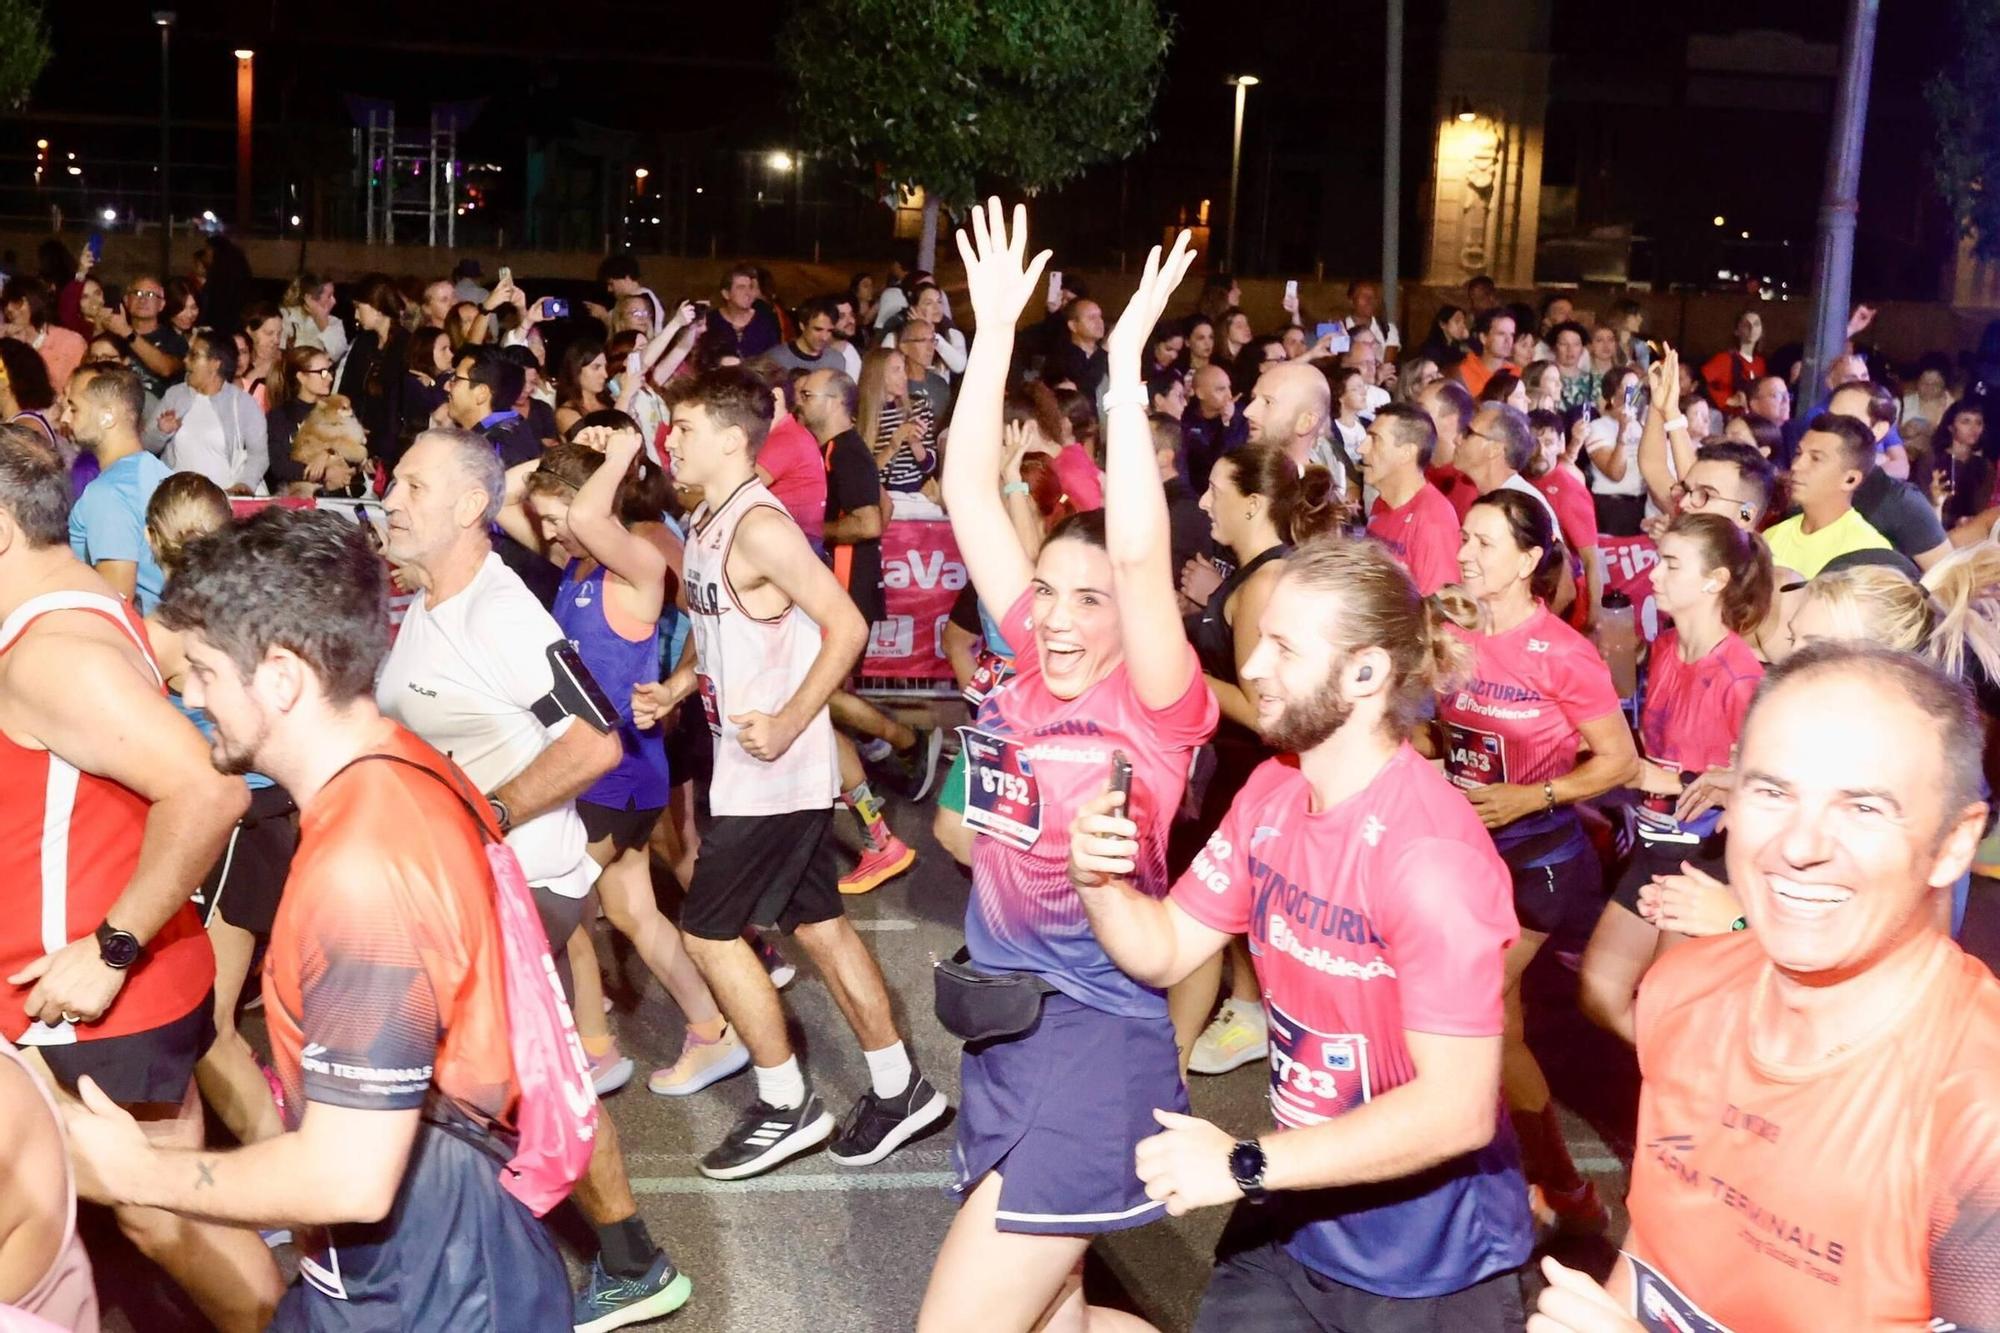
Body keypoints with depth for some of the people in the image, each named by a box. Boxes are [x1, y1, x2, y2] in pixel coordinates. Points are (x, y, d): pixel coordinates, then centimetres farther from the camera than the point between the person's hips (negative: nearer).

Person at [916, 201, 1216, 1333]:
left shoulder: (1155, 705, -13)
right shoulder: (1030, 671, 2)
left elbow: (1141, 558, -31)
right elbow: (970, 496, 0)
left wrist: (1126, 369, -31)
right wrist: (996, 330, -5)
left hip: (1097, 1044, -7)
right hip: (1003, 1029, 8)